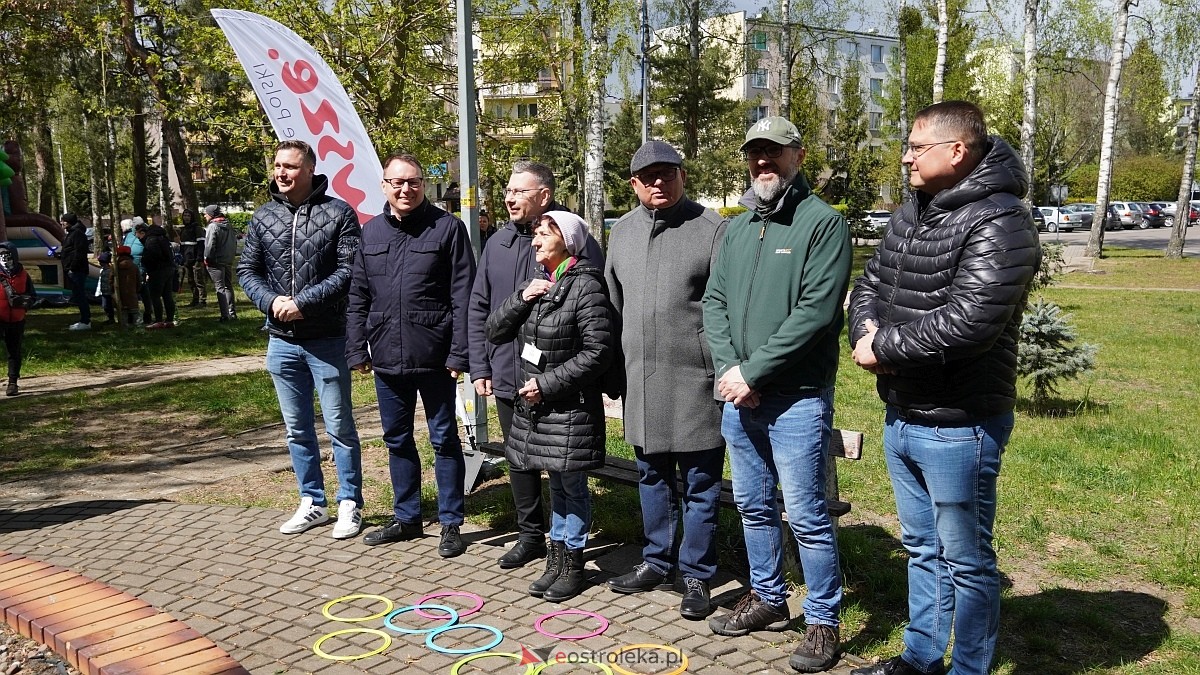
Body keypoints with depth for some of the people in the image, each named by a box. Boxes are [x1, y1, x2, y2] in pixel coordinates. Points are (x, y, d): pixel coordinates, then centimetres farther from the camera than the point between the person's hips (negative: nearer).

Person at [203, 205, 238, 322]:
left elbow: (210, 245, -18)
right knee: (228, 286, 14)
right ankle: (232, 313, 15)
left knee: (220, 287, -5)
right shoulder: (229, 226, 12)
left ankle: (225, 315, -9)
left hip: (216, 261, -7)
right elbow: (234, 242, 15)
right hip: (229, 261, 7)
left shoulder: (212, 226, -12)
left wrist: (207, 258, -8)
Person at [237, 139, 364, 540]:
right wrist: (270, 300, -11)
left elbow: (348, 270, -12)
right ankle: (312, 503, 27)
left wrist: (303, 302, -19)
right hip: (281, 341, 5)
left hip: (328, 339, -5)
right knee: (297, 429, 14)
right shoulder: (263, 217, 8)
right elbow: (247, 269, 9)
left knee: (339, 427, 4)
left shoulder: (338, 213, -6)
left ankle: (349, 504, 17)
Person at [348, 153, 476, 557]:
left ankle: (451, 523, 18)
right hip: (386, 358, 5)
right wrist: (357, 350, 5)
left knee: (444, 440, 6)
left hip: (434, 357, -5)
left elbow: (462, 296, -9)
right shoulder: (370, 232, 8)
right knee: (397, 440, 15)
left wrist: (458, 353, -13)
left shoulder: (447, 228, -5)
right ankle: (406, 517, 30)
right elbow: (358, 297, 11)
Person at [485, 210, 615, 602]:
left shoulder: (585, 286, -14)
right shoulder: (536, 285, 10)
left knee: (572, 486, 6)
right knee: (556, 485, 17)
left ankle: (572, 566, 21)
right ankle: (556, 561, 29)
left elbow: (598, 352, -18)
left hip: (571, 409, -7)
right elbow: (495, 333, 10)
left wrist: (547, 383, -17)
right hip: (535, 405, 7)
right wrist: (521, 298, -7)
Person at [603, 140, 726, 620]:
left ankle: (696, 576, 19)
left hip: (696, 382, -5)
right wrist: (621, 367, 18)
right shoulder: (622, 232, 11)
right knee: (652, 477, 18)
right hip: (640, 382, 6)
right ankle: (656, 562, 33)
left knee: (700, 485, 5)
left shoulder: (711, 229, -8)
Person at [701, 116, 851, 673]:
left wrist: (754, 372, -17)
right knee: (754, 506, 17)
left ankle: (822, 622, 16)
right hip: (738, 397, 7)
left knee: (806, 515, 0)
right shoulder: (735, 229, 13)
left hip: (797, 400, -6)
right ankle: (767, 599, 35)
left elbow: (816, 312, -17)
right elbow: (714, 302, 8)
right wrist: (728, 367, -8)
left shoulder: (823, 222, -8)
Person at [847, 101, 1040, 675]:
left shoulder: (998, 224, -18)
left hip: (958, 427, -9)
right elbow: (868, 282, 14)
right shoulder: (911, 214, 11)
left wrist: (884, 348, -16)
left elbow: (967, 322, -28)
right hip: (901, 417, 9)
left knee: (965, 559, 8)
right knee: (922, 547, 22)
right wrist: (866, 331, -8)